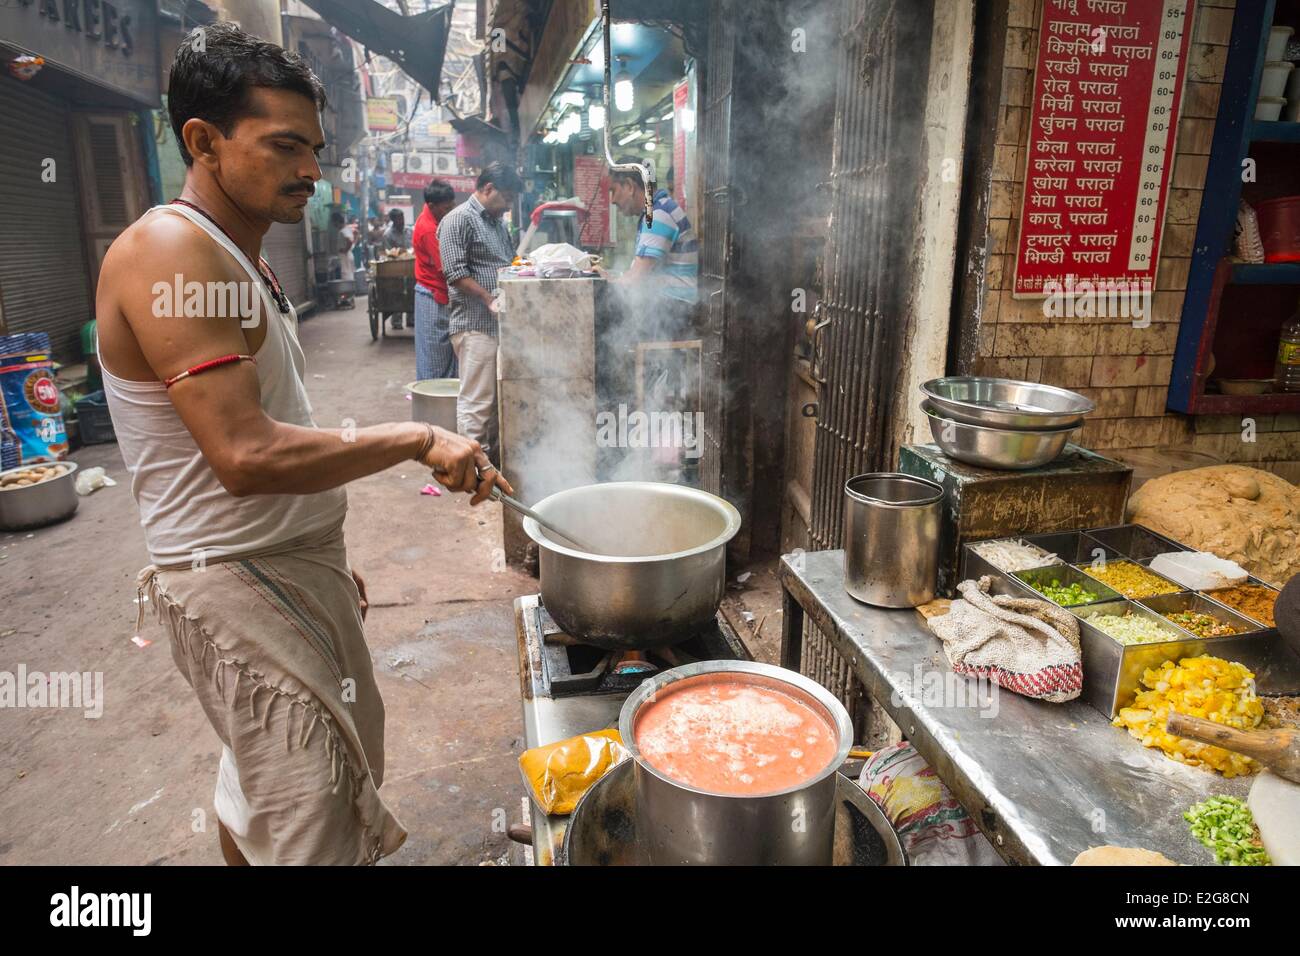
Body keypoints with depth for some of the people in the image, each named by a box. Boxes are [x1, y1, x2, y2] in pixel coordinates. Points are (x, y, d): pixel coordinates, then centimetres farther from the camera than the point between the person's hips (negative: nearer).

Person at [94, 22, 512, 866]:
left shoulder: (240, 257, 13)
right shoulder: (169, 252, -18)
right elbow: (246, 456, -28)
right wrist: (418, 439, -22)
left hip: (293, 564, 10)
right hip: (236, 582, -10)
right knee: (308, 825, -1)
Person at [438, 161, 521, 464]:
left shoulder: (498, 222, 21)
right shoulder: (459, 220, -7)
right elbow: (456, 272, -15)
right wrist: (491, 300, -17)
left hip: (501, 322, 9)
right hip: (476, 324, -9)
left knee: (497, 397, 14)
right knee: (476, 401, -6)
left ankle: (494, 457, 23)